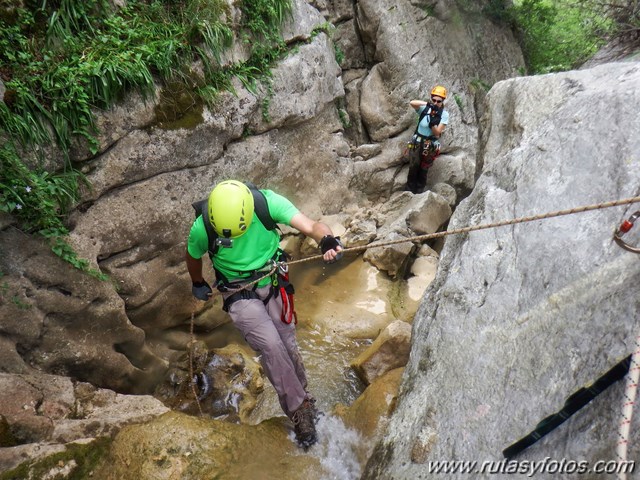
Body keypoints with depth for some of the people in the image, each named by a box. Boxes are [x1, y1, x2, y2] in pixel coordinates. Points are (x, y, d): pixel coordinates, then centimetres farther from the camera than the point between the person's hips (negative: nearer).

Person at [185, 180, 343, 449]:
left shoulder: (268, 203, -25)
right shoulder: (202, 228, -23)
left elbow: (311, 226, -35)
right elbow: (193, 256, 0)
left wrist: (327, 239, -56)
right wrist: (198, 285, 17)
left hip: (273, 285, 2)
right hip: (239, 295, -1)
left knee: (287, 346, 8)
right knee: (270, 344, -20)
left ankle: (302, 398, 35)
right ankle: (299, 411, -2)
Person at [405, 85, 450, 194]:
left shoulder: (444, 114, -8)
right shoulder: (425, 108, -7)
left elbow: (437, 133, -13)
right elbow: (412, 103, -26)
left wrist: (433, 122, -30)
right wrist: (427, 103, -38)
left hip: (430, 145, 0)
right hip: (417, 142, 0)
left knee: (423, 170, 8)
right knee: (413, 168, -1)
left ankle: (419, 192, 18)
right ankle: (410, 192, 10)